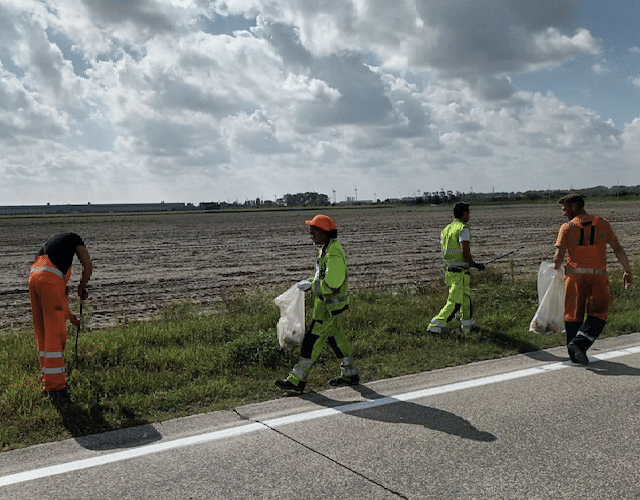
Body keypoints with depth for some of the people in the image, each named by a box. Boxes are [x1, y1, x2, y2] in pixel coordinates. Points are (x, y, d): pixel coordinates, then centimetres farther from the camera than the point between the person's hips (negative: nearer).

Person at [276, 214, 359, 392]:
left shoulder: (333, 254, -23)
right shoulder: (327, 248, 10)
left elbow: (331, 283, -29)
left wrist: (311, 285, -18)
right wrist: (311, 282, 8)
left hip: (330, 305, -10)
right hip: (328, 303, 10)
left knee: (313, 340, -5)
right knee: (336, 338, 18)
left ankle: (297, 380, 2)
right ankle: (349, 374, 29)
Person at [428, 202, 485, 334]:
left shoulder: (446, 229, 13)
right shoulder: (463, 228, -11)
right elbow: (465, 250, -21)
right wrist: (474, 263, -7)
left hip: (448, 269, 9)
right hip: (460, 271, -9)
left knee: (466, 297, 23)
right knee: (455, 302, -4)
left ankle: (467, 324, 34)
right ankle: (436, 324, -7)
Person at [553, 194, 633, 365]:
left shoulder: (567, 227, 1)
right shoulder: (602, 223, 8)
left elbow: (558, 257, -5)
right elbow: (618, 248, 6)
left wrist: (556, 267, 16)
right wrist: (628, 271, 12)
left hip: (574, 275, 0)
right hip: (598, 275, 0)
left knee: (573, 314, 10)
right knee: (598, 314, 5)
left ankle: (575, 354, 13)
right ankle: (579, 343, -15)